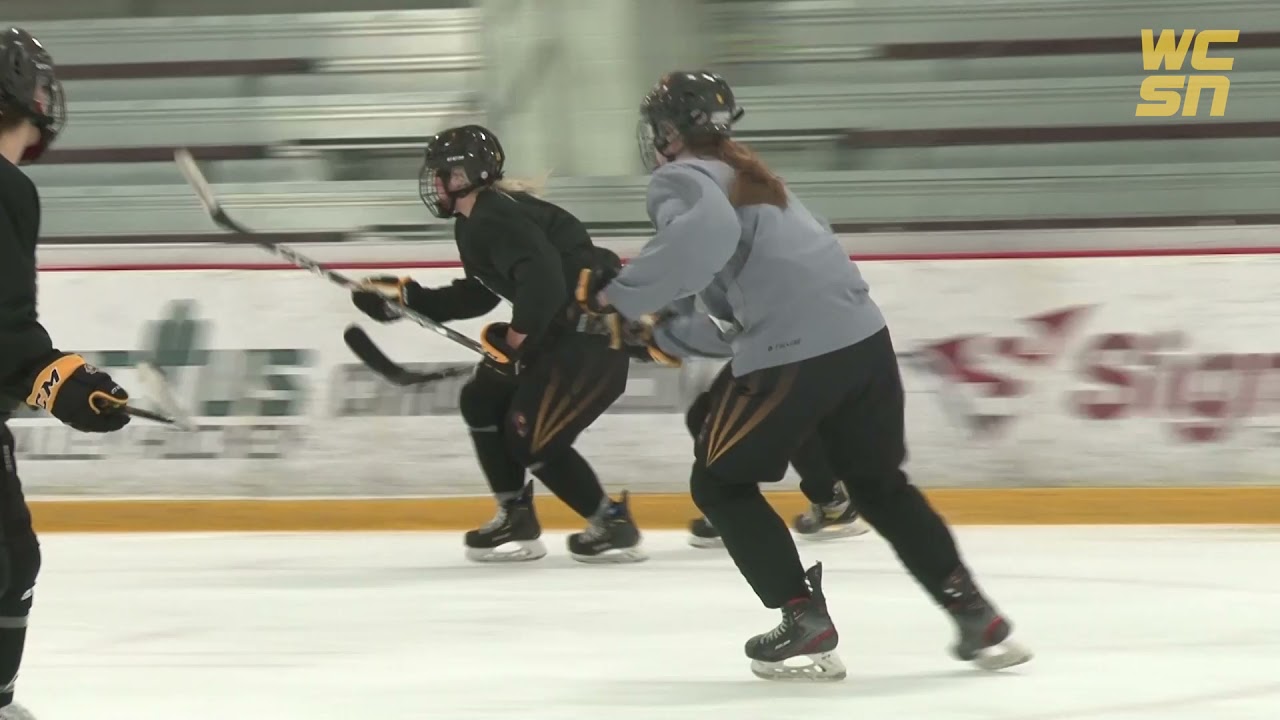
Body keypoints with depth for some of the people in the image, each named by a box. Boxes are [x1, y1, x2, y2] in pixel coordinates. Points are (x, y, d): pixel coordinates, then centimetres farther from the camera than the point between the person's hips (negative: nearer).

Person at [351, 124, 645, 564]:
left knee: (532, 438, -10)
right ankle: (516, 520, 19)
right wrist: (406, 297, 22)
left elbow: (544, 283, -32)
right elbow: (478, 294, 25)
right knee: (482, 401, 13)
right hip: (563, 328, 11)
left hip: (599, 329, -11)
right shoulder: (475, 223, 13)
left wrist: (514, 341, -21)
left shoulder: (497, 219, -20)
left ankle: (614, 526, 2)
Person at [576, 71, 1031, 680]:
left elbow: (707, 233, -24)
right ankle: (977, 619, 20)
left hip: (795, 352, -8)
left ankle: (806, 626, 4)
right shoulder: (748, 178, 29)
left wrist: (625, 292, -17)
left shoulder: (682, 178, 2)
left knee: (720, 484, 12)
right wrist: (659, 330, 32)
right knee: (879, 484, 26)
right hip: (864, 337, 8)